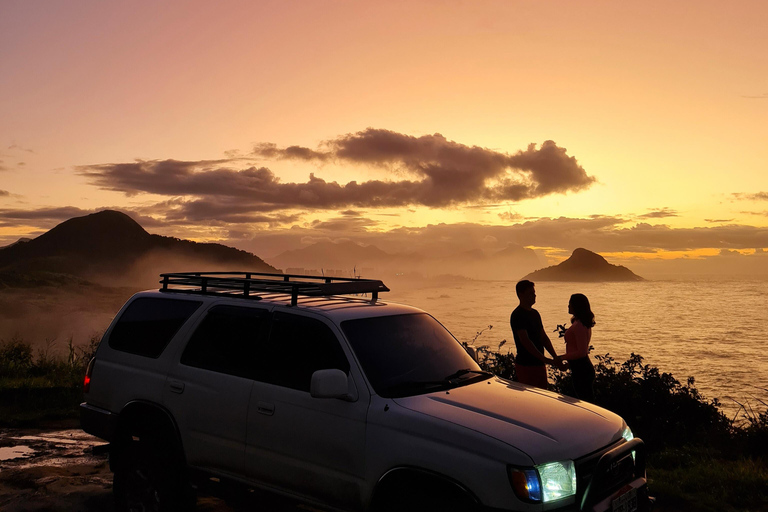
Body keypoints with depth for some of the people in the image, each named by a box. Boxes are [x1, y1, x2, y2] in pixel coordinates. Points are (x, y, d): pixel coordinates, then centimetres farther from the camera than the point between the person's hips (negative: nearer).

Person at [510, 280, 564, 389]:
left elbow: (544, 338, 14)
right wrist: (545, 359, -25)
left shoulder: (535, 313, 14)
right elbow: (525, 341, -21)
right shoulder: (518, 315, -13)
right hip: (526, 365, -8)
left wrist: (555, 357, 1)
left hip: (539, 364, 8)